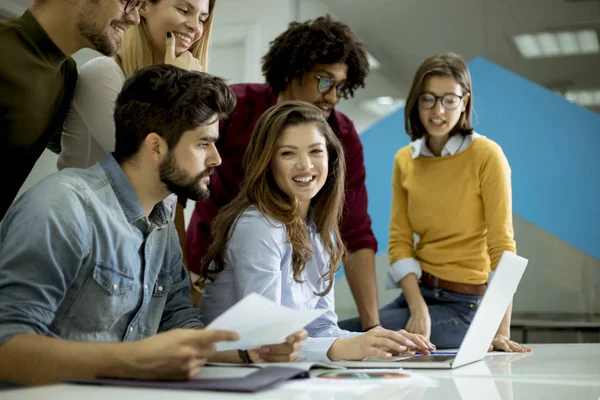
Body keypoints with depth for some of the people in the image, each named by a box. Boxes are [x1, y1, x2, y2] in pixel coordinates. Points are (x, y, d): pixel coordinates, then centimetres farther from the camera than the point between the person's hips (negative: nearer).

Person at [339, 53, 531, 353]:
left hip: (464, 305, -5)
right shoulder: (404, 160, 5)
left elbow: (502, 246, -15)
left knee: (345, 336, -18)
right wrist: (418, 309, -15)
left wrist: (501, 330, -23)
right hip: (416, 294, 6)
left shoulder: (486, 155, -11)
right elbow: (400, 241, 0)